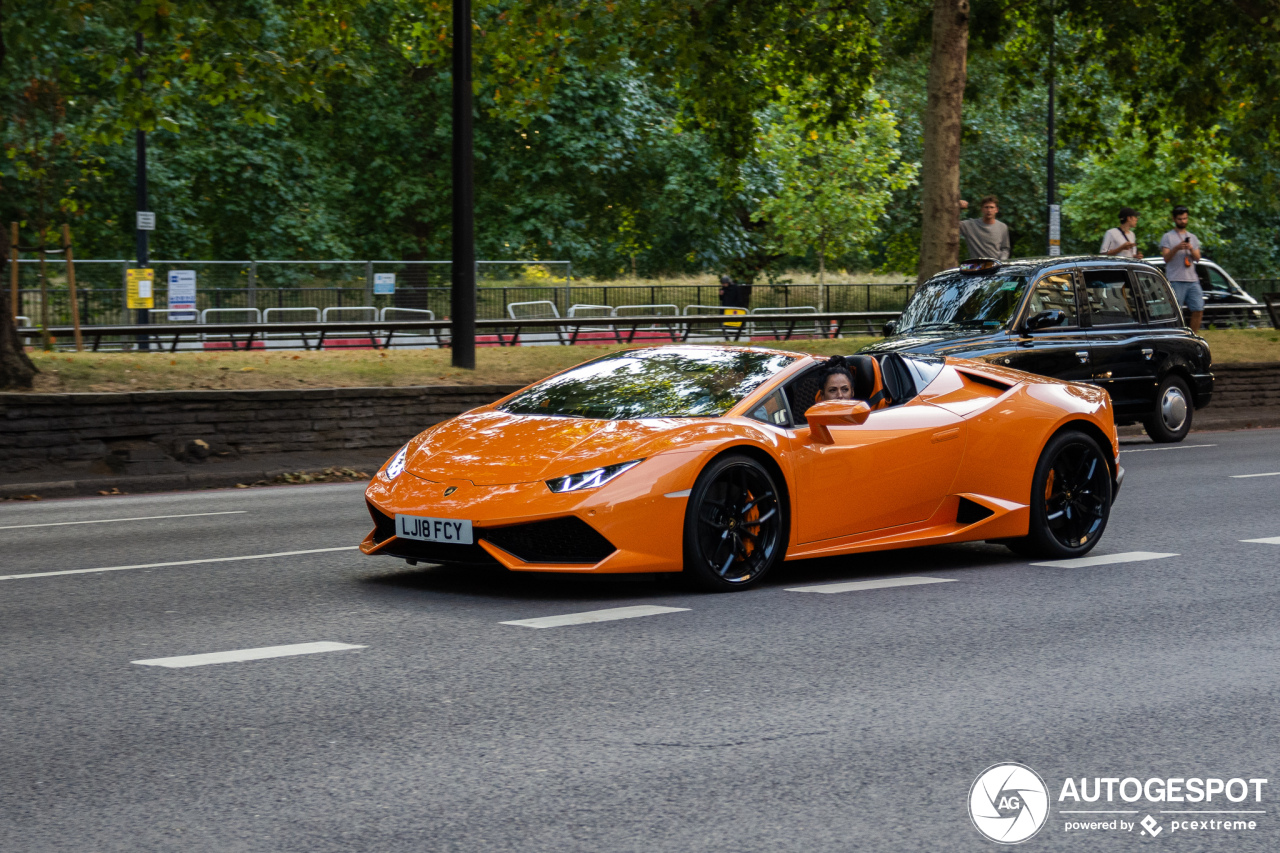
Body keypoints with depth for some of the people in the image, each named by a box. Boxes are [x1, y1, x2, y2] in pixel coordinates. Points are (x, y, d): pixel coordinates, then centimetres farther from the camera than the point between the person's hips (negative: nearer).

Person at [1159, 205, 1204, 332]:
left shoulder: (1193, 238, 19)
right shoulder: (1168, 237, 4)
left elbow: (1197, 258, 10)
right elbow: (1166, 258, -5)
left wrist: (1191, 249, -10)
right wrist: (1176, 248, -21)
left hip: (1192, 280, 5)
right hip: (1175, 281, -5)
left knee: (1198, 310, 1)